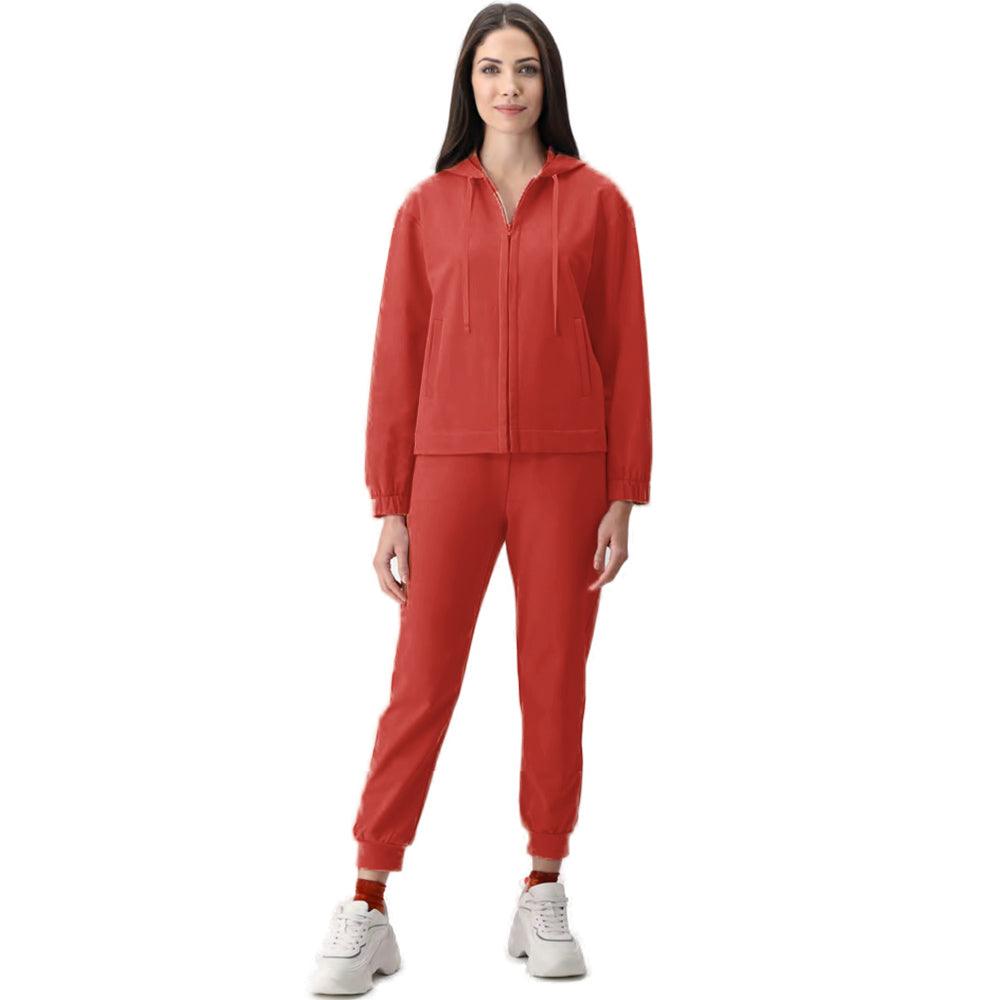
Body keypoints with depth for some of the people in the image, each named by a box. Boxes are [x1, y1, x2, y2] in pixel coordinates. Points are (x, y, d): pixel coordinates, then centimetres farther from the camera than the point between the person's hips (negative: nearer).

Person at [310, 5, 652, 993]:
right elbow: (397, 359, 5)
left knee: (556, 681, 6)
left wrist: (624, 494, -2)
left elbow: (624, 352, 3)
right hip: (451, 467, 0)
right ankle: (366, 908, 9)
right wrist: (388, 504, 2)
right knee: (421, 685, 0)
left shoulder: (596, 202, 5)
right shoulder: (427, 207, 7)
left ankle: (542, 897, 19)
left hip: (566, 469, 0)